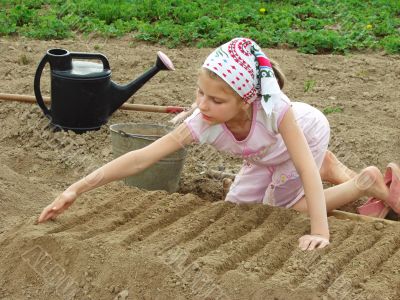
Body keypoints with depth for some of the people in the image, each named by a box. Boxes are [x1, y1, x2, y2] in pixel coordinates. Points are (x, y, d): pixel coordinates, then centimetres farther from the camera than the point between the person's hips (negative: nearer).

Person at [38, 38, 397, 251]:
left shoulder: (273, 107, -47)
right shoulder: (203, 123, -37)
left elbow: (306, 169, -47)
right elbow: (141, 158, -42)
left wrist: (320, 232, -58)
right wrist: (75, 190, -48)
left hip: (307, 133, -4)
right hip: (268, 155, 5)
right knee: (238, 205, 11)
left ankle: (364, 182, 8)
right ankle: (328, 170, 27)